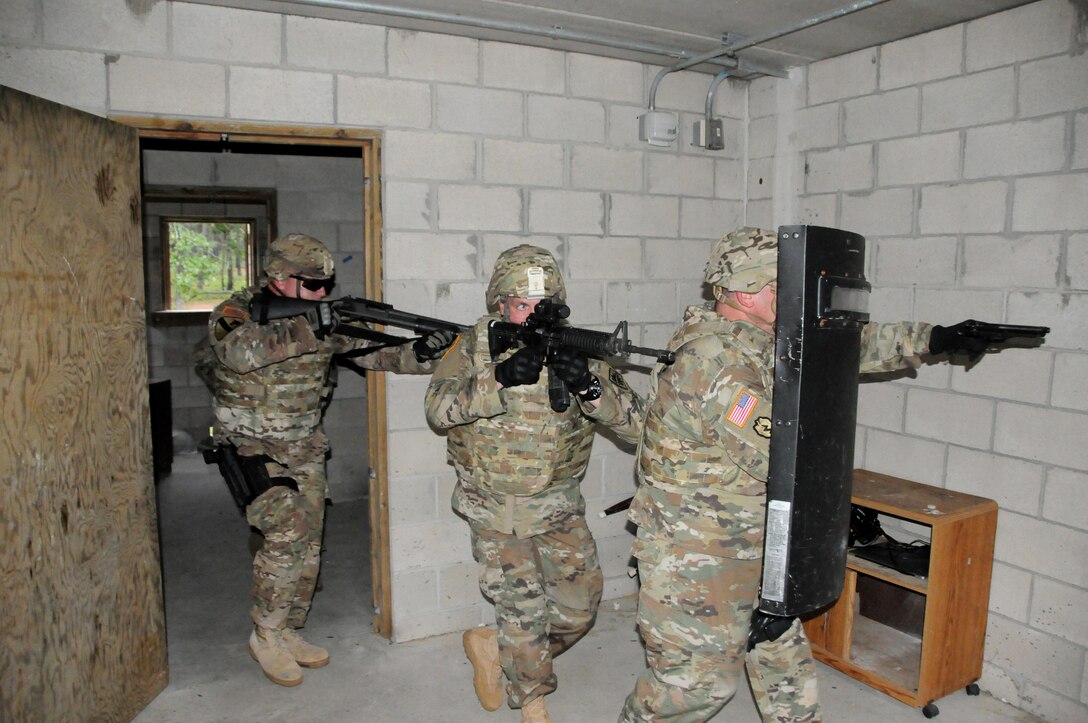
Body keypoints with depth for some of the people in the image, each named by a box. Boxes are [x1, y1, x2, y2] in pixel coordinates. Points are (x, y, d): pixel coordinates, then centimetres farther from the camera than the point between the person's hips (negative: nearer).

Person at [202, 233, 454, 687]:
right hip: (252, 446, -5)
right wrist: (307, 332, -47)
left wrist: (420, 354, -23)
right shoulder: (239, 312, -13)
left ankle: (288, 633, 27)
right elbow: (238, 351, -36)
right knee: (287, 533, -19)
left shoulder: (324, 318, 1)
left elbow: (371, 352, -4)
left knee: (308, 547, 8)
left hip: (304, 449, 6)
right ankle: (265, 634, 2)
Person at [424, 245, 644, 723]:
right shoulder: (474, 346, -7)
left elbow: (633, 422, -11)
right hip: (496, 510, -3)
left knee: (580, 605, 9)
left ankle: (493, 646, 35)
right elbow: (438, 409, -21)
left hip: (559, 506, 3)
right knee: (525, 609, 1)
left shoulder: (577, 349, -6)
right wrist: (499, 379, -35)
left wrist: (589, 386, -31)